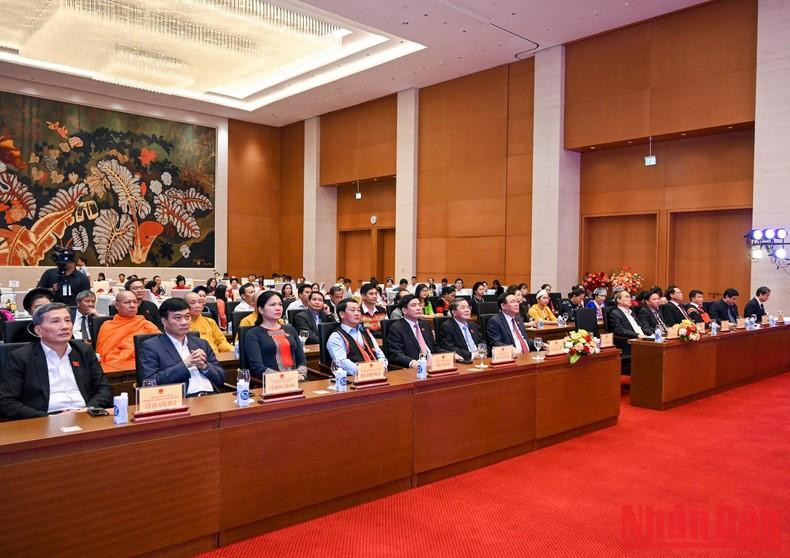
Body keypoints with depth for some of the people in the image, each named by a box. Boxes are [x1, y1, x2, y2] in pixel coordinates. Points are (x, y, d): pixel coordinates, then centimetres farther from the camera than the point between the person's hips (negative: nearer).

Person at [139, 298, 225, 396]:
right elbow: (151, 382, -7)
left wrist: (204, 366, -3)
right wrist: (185, 364, -10)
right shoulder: (151, 346, 5)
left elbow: (221, 378, 15)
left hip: (211, 397, 4)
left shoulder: (202, 343, 18)